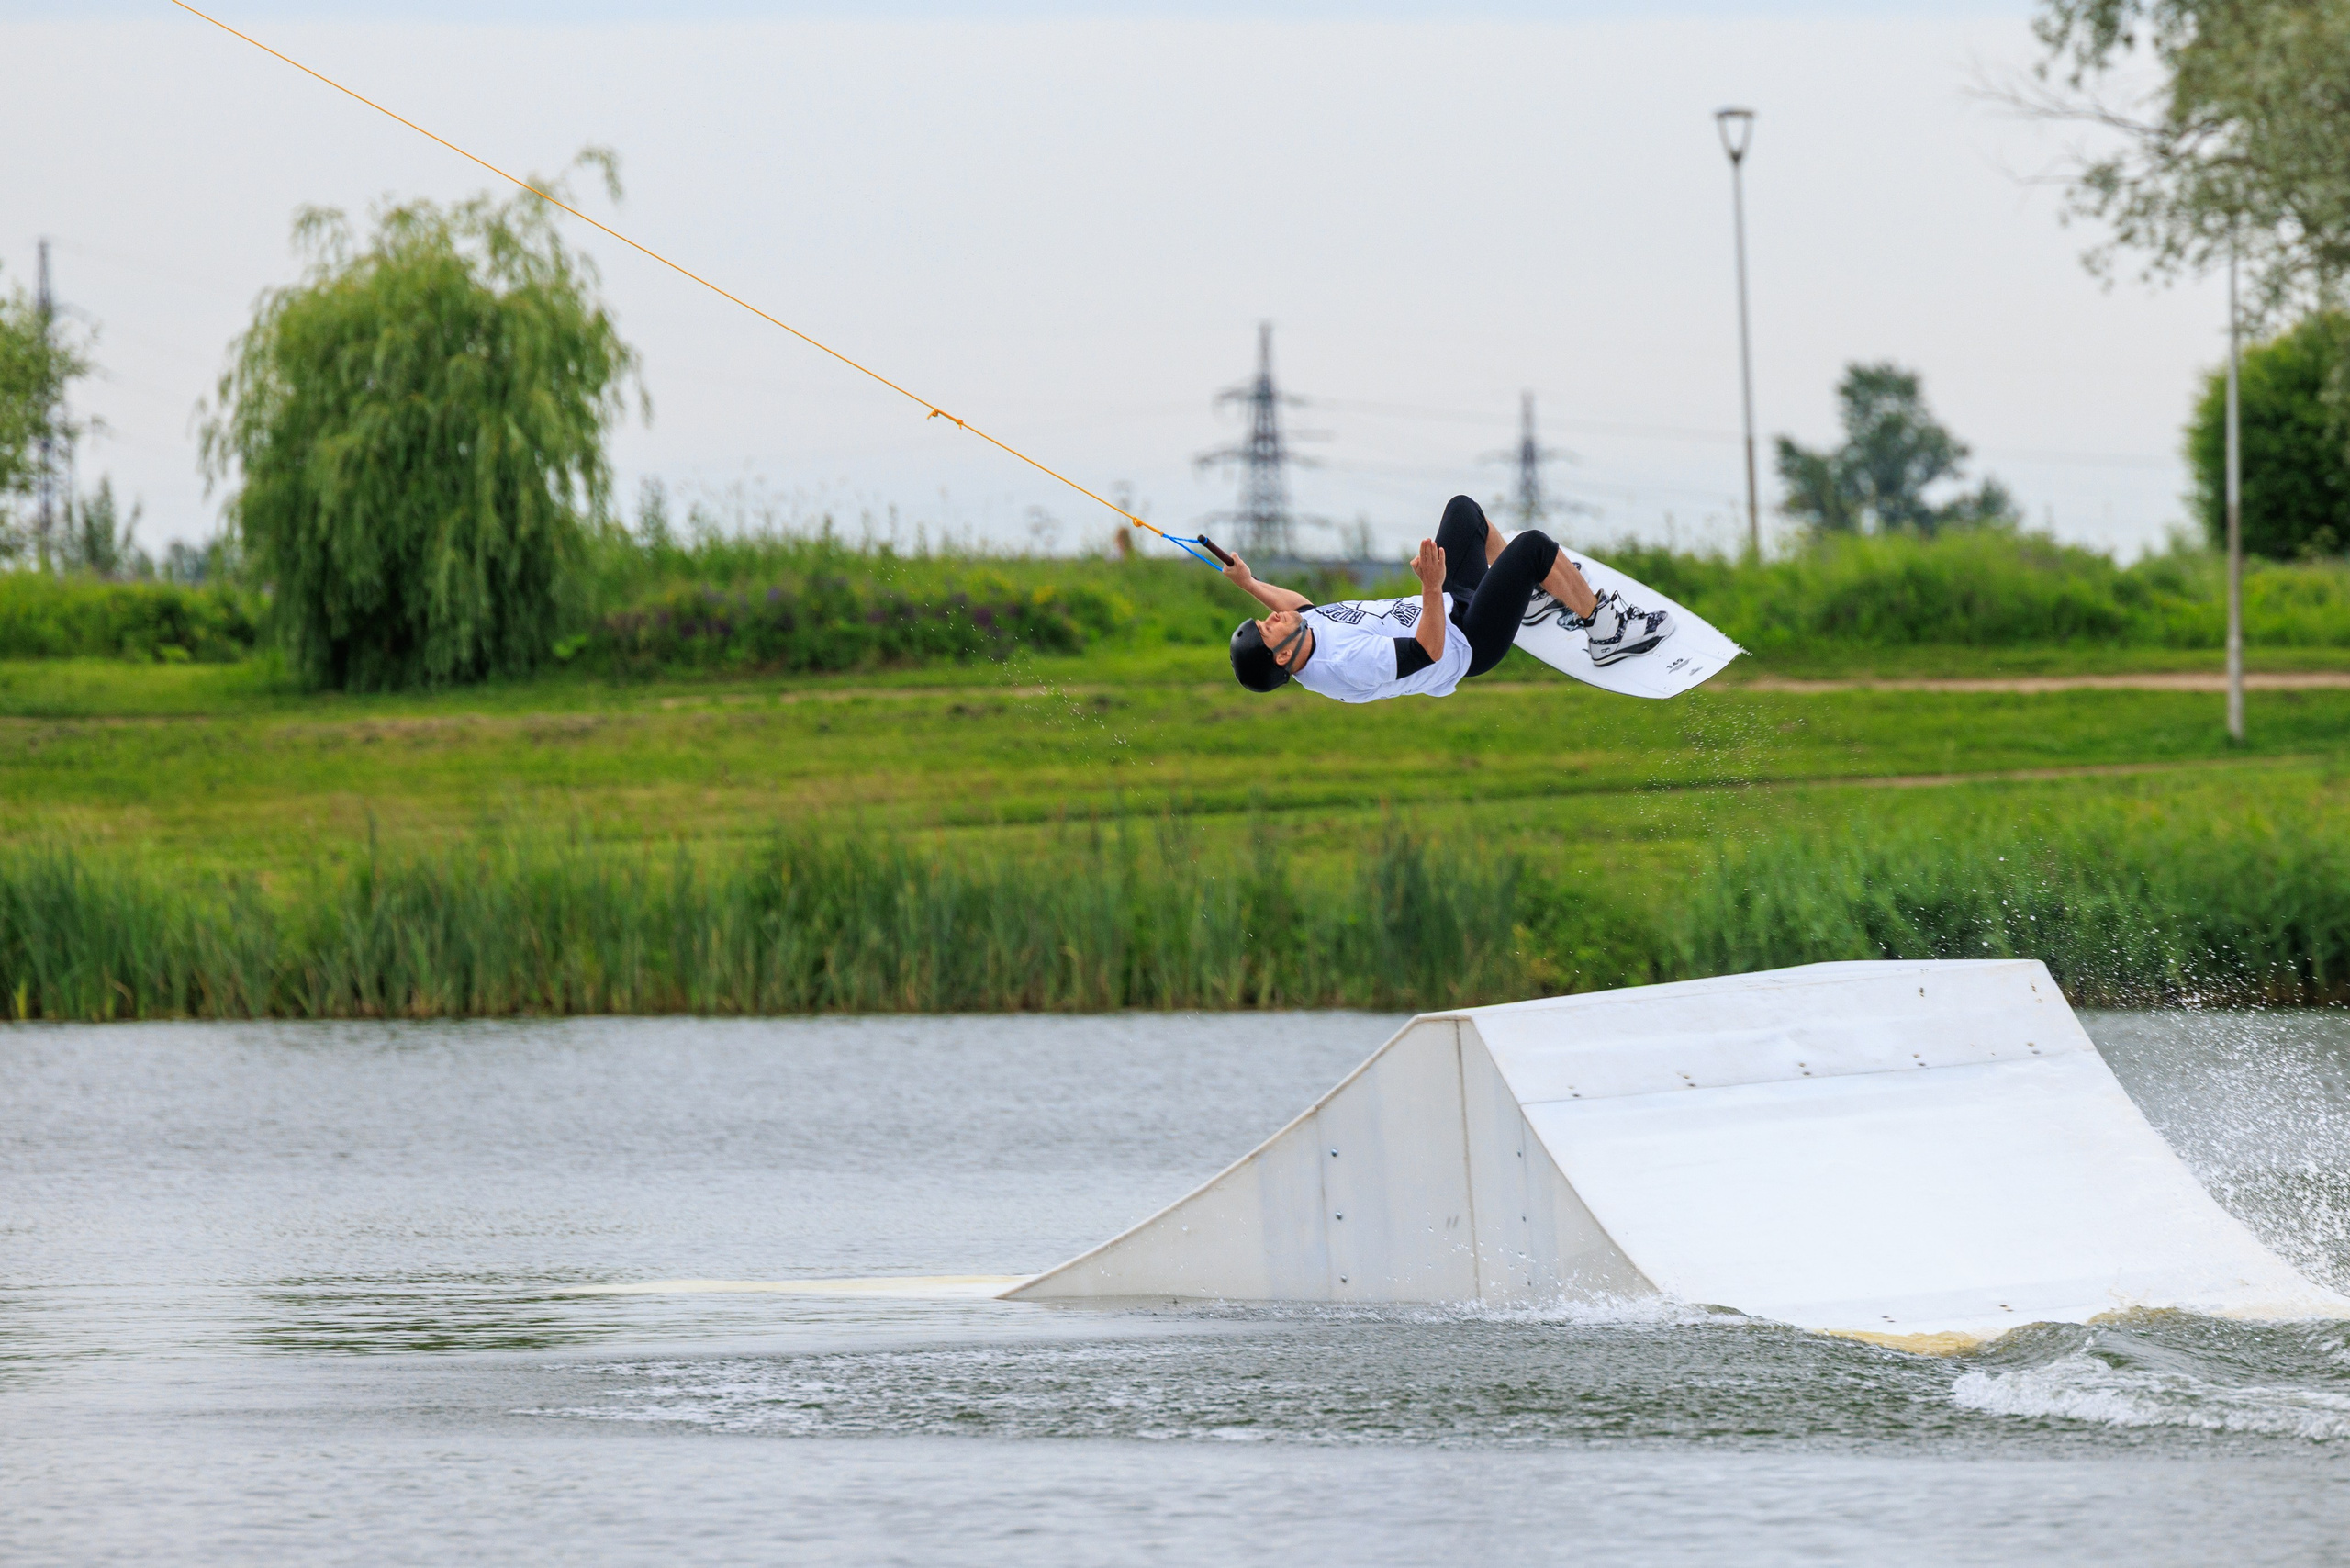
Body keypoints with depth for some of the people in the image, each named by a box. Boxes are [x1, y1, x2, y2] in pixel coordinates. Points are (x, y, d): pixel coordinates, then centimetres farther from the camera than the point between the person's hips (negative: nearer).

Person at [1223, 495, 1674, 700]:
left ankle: (1533, 596, 35)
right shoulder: (1349, 666, -38)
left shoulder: (1311, 629, -12)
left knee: (1464, 509, 20)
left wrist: (1248, 583, 5)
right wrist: (1433, 588, -46)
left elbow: (1301, 608, 12)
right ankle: (1608, 630, 3)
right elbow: (1430, 650, -35)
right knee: (1533, 546, -18)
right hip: (1467, 641, -9)